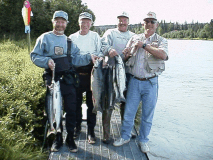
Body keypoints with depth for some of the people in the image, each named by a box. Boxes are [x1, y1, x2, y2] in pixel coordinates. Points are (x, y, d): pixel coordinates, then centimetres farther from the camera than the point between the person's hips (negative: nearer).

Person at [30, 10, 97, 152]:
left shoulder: (69, 40, 15)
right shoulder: (45, 38, 5)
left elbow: (76, 59, 8)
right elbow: (35, 56, 0)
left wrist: (88, 57, -7)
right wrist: (47, 61, -17)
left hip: (68, 80, 2)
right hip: (52, 79, -2)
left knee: (71, 109, 3)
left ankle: (70, 138, 18)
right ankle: (58, 138, 22)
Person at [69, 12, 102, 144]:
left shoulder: (95, 36, 8)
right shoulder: (72, 37, 13)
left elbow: (100, 53, 4)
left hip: (91, 73, -2)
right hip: (76, 74, 2)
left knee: (91, 102, 1)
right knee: (76, 102, 8)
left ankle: (91, 131, 11)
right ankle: (77, 127, 26)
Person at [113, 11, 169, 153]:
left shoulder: (161, 40, 2)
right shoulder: (134, 38, 10)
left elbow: (163, 55, -19)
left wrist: (144, 45, -19)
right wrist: (126, 53, -11)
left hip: (151, 83, -2)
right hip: (135, 81, 2)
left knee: (148, 114, 8)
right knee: (129, 111, 8)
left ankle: (143, 140, 26)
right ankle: (125, 136, 26)